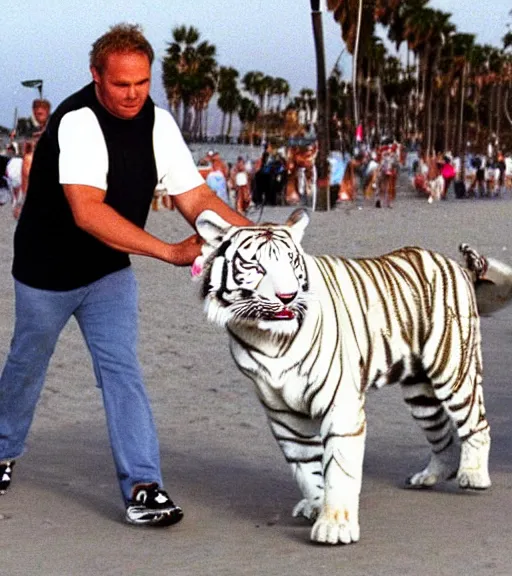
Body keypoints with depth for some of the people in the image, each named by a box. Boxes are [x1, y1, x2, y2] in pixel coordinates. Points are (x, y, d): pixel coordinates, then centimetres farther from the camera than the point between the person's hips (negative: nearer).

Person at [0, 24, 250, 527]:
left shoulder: (157, 123, -10)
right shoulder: (77, 122, -29)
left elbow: (195, 198, -11)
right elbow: (87, 211, -40)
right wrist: (169, 251, -44)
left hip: (109, 273, 4)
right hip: (46, 269, -4)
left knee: (122, 371, -7)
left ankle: (143, 486, -10)